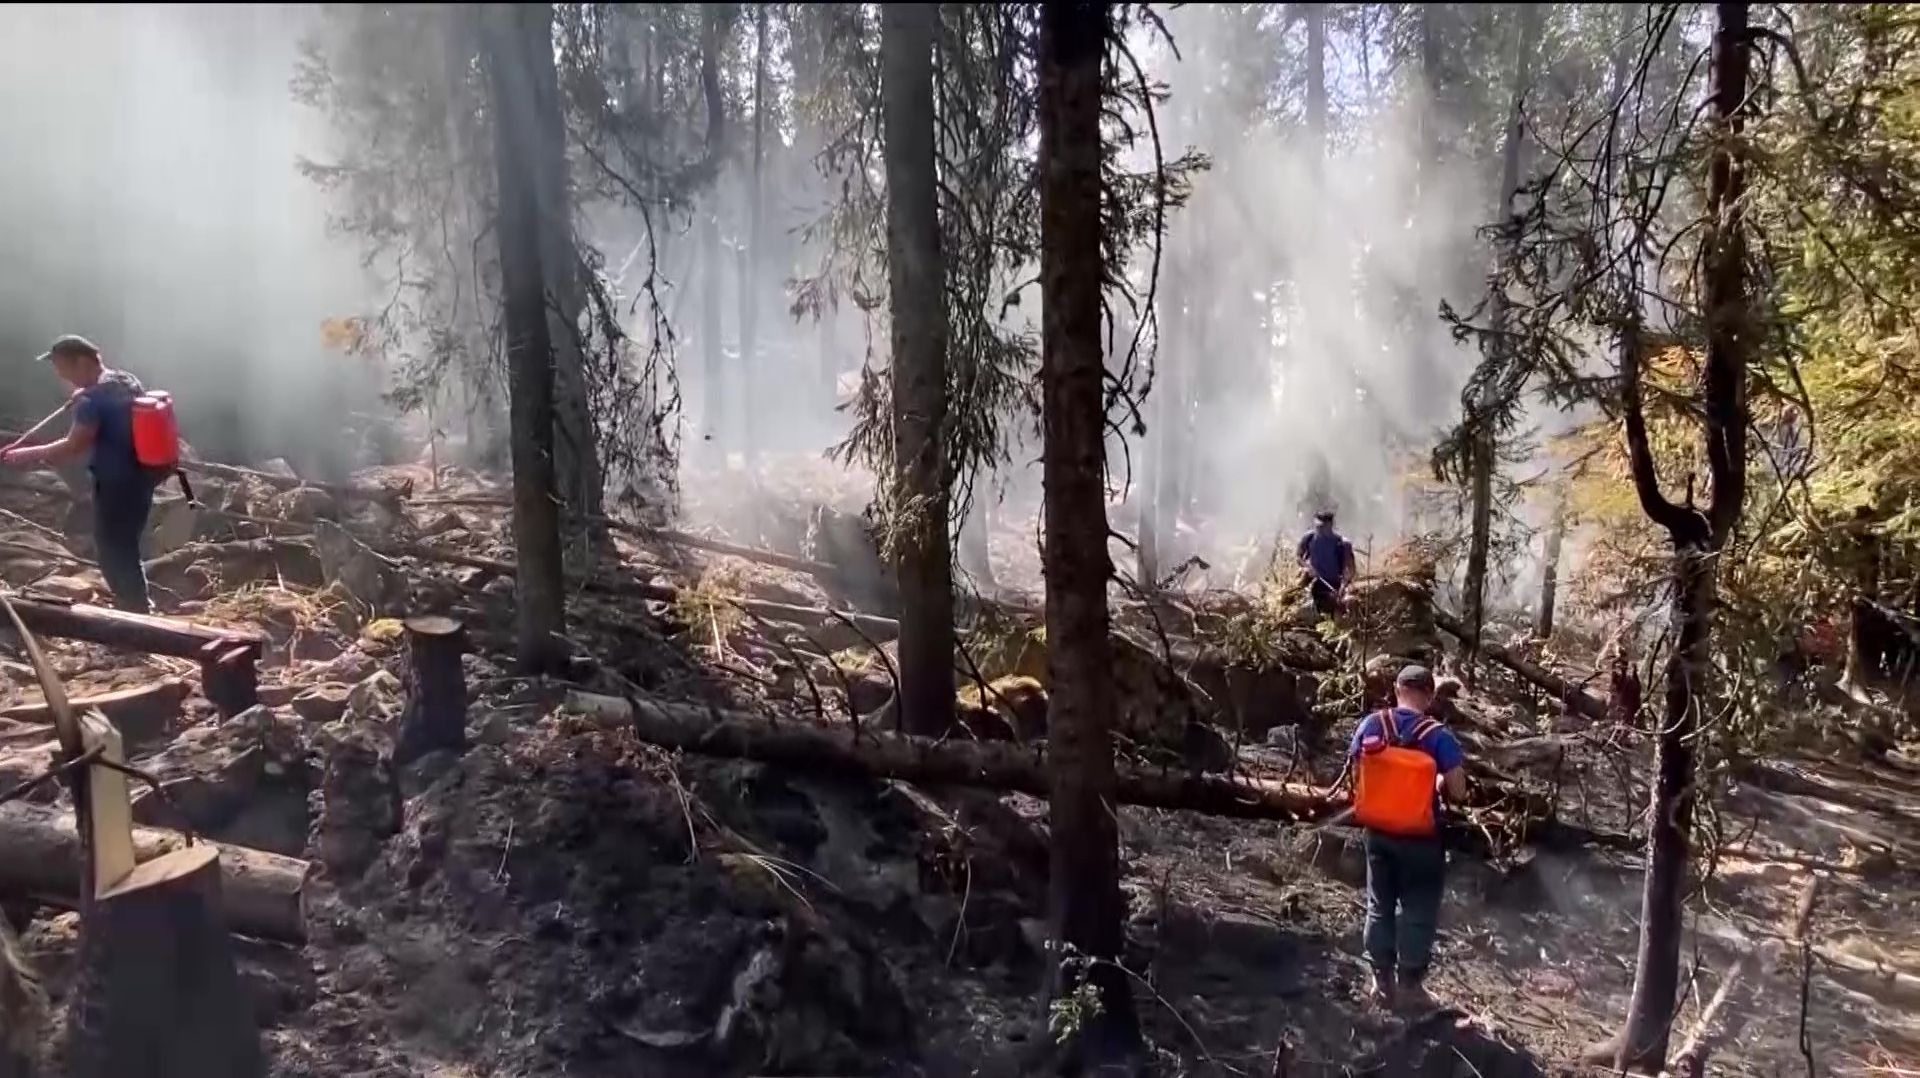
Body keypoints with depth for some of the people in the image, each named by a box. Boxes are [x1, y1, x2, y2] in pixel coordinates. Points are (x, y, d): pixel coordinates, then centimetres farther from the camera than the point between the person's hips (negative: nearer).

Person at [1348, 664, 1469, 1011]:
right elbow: (1458, 792, -17)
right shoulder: (1438, 735, -16)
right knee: (1418, 912, 11)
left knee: (1380, 907, 17)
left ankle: (1382, 982, 25)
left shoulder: (1371, 725, -6)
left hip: (1378, 832, 4)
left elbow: (1356, 775, 3)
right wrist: (1438, 782, 3)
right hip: (1421, 838, -4)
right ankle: (1409, 985, 18)